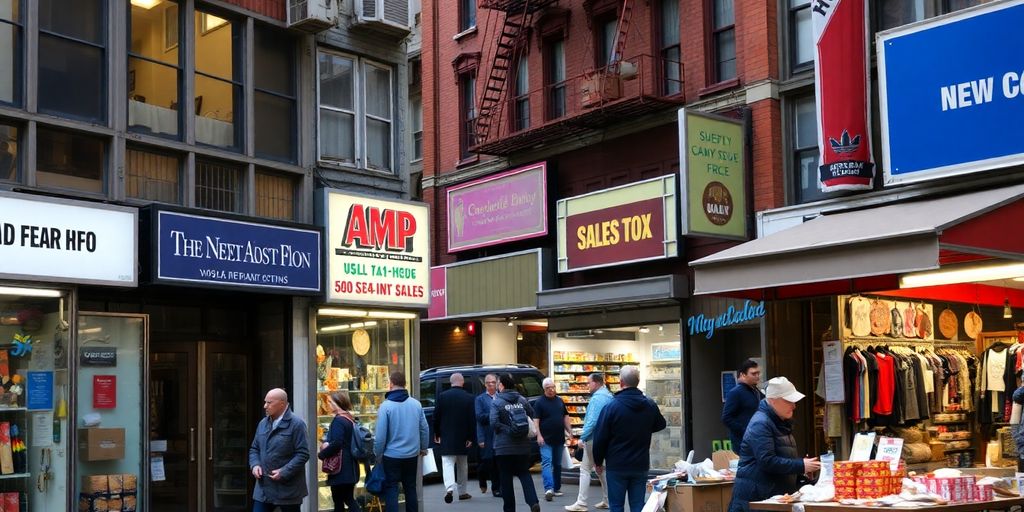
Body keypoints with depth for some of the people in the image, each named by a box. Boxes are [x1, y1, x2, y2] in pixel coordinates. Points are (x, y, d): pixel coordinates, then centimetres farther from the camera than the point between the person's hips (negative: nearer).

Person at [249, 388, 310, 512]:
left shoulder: (296, 424, -10)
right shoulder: (263, 423, 11)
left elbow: (303, 454, -14)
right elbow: (254, 449, 18)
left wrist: (284, 472, -20)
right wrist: (255, 465, -2)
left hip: (287, 488, -5)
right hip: (264, 487, 6)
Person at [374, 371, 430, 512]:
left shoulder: (386, 406, -14)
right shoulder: (416, 404, -1)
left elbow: (380, 436, -13)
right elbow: (424, 429, 6)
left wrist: (378, 455, 1)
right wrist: (423, 447, 20)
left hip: (392, 456, -4)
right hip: (412, 454, 4)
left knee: (391, 490, 3)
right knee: (410, 489, 16)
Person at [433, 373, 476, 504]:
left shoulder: (442, 396, -5)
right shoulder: (469, 398, -5)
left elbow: (436, 417, -1)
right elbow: (472, 419, -6)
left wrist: (436, 434, 10)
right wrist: (471, 438, -1)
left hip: (446, 437, -1)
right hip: (463, 437, 1)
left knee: (447, 463, -6)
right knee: (462, 465, 16)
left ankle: (449, 488, -28)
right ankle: (462, 491, 24)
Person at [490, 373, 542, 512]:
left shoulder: (496, 403, -8)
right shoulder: (522, 400, 5)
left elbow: (494, 422, -20)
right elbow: (533, 416, 4)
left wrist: (508, 430, -10)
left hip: (504, 446, -4)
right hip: (523, 444, 4)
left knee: (506, 477, 7)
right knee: (524, 473, 14)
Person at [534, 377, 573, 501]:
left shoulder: (560, 401, 11)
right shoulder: (539, 402, -5)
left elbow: (566, 417, 17)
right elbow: (536, 420, -9)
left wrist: (569, 431, 9)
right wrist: (538, 435, -18)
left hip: (559, 439, 6)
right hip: (546, 440, -5)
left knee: (558, 464, 12)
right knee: (546, 463, -15)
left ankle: (557, 488, 21)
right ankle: (548, 489, -25)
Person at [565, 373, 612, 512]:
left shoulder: (597, 398, -18)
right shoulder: (609, 396, 12)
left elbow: (592, 421, -25)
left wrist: (582, 437, -20)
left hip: (593, 438, -9)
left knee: (585, 470, -5)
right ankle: (607, 500, 21)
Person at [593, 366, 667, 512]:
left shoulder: (611, 407, -15)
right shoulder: (650, 405, -2)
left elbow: (600, 438, -10)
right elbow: (661, 425, 17)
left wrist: (598, 461, 4)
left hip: (616, 466, -3)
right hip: (641, 465, 3)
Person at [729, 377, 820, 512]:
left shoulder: (781, 422, 15)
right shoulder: (760, 424, -16)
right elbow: (767, 461, -25)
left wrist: (801, 468, 11)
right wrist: (801, 466, -22)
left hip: (778, 494, 9)